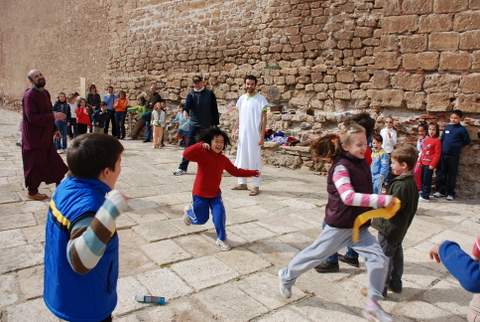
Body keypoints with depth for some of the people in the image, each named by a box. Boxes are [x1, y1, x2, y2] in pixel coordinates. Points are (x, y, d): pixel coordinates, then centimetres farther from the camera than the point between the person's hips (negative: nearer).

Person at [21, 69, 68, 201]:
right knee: (35, 165, 3)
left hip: (45, 137, 8)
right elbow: (32, 117, -27)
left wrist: (54, 129, 11)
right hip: (34, 138, -8)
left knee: (55, 163, 12)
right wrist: (53, 116, -28)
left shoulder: (45, 93, 9)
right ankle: (32, 192, 19)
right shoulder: (29, 96, -18)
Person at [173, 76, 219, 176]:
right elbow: (187, 103, -16)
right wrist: (185, 110, -39)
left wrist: (215, 123, -1)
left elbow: (214, 109, 3)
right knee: (190, 146, -2)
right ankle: (182, 168, 2)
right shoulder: (191, 94, 4)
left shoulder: (209, 94, 3)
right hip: (194, 124, 0)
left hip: (207, 125, 0)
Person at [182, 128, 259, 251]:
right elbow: (186, 154, -34)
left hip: (215, 193, 4)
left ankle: (221, 239, 9)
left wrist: (253, 173, 7)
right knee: (201, 219, 12)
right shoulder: (203, 154, -18)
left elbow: (235, 171, 9)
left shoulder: (223, 159, -2)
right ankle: (189, 211, 47)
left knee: (219, 215, -13)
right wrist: (201, 146, -43)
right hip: (200, 193, -4)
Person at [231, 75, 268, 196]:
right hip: (242, 134, 6)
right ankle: (242, 183, 22)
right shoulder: (242, 98, 9)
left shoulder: (260, 99, -7)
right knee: (241, 159, 11)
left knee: (254, 160, -2)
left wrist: (262, 136, -14)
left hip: (254, 135, -6)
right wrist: (235, 129, 6)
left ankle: (256, 186, 5)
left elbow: (264, 118, -9)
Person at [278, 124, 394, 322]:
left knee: (378, 258, -3)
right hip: (339, 226, -7)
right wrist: (381, 200, -40)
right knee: (315, 255, 10)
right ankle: (287, 276, 35)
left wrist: (378, 203, 10)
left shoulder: (362, 163, 4)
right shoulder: (341, 167, -22)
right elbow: (349, 197, -36)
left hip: (358, 226, 7)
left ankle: (372, 305, 10)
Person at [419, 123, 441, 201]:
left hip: (429, 164, -7)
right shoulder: (425, 139, 11)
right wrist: (420, 161, 14)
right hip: (423, 163, 7)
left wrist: (433, 164, -15)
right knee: (423, 179, 13)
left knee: (427, 180, -4)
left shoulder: (437, 141, -9)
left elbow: (437, 154, -12)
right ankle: (423, 193, 24)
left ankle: (425, 196, 2)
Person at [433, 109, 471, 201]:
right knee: (441, 173, 9)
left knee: (452, 174, 4)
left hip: (454, 155, -4)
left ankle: (450, 193, 13)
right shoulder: (447, 127, 8)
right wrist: (442, 147, 7)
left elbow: (467, 141, 0)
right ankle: (441, 191, 20)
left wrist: (457, 146, -1)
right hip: (443, 154, 4)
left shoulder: (462, 129, -6)